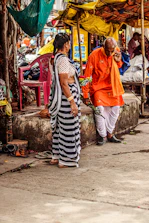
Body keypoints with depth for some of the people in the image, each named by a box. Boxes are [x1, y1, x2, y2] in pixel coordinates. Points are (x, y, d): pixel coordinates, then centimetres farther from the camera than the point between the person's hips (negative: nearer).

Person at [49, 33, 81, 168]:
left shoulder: (57, 57, 11)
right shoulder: (63, 59, -18)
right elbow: (64, 83, -22)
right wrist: (72, 102, -22)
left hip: (62, 95, 10)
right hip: (67, 94, -10)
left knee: (60, 126, 16)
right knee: (68, 127, -3)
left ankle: (56, 156, 24)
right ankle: (65, 160, 4)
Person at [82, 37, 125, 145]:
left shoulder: (117, 52, -3)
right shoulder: (95, 55, -17)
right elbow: (87, 75, -12)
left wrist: (118, 61, -8)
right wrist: (86, 94, -11)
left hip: (112, 86, 5)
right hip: (98, 86, -4)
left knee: (116, 107, -3)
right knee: (100, 108, -20)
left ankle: (110, 133, 13)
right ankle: (102, 135, -6)